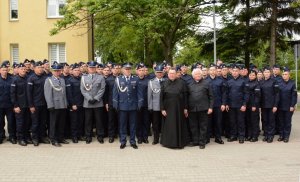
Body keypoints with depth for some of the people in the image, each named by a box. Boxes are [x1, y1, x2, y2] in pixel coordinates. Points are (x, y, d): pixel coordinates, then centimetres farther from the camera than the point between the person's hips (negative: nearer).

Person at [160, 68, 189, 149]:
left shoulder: (181, 83, -2)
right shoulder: (165, 84, 1)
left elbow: (185, 96, -1)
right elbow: (161, 97, 1)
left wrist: (185, 108, -3)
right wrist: (162, 109, -5)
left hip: (179, 108, 0)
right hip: (168, 108, 0)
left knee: (179, 125, 7)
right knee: (169, 125, 5)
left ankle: (180, 142, 18)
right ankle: (168, 142, 17)